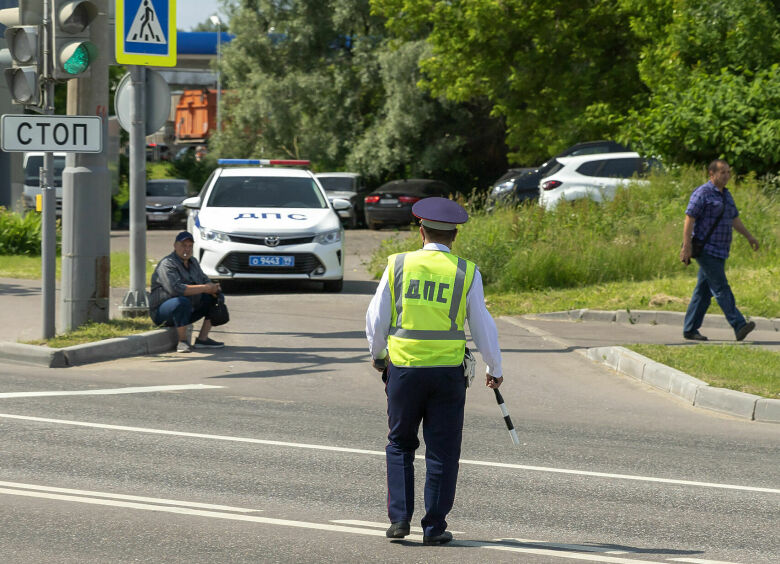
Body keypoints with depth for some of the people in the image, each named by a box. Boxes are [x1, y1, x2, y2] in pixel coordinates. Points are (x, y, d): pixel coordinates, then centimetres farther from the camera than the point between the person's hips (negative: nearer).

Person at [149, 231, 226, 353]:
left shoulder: (193, 262, 11)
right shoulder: (167, 264, -18)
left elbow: (205, 280, 15)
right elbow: (176, 288, -32)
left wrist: (212, 288, -12)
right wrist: (205, 288, -29)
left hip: (188, 311, 9)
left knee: (215, 297, 3)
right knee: (182, 302, -39)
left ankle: (202, 339, -3)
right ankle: (182, 341, -24)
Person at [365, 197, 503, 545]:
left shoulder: (398, 265, 0)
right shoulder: (466, 273, -2)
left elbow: (377, 318, 5)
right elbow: (482, 325, 4)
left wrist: (377, 354, 24)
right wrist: (494, 369, 17)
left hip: (403, 368, 1)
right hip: (447, 372, -1)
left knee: (400, 445, 16)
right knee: (442, 451, 7)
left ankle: (399, 518, 7)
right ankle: (434, 527, 6)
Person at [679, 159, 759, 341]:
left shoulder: (726, 195, 16)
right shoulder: (702, 193, -11)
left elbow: (735, 219, 26)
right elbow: (689, 219, -16)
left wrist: (750, 237, 18)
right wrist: (686, 247, -21)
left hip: (720, 251, 9)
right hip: (706, 250, -9)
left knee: (704, 291, 9)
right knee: (721, 289, -14)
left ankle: (690, 330, 13)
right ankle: (739, 326, -22)